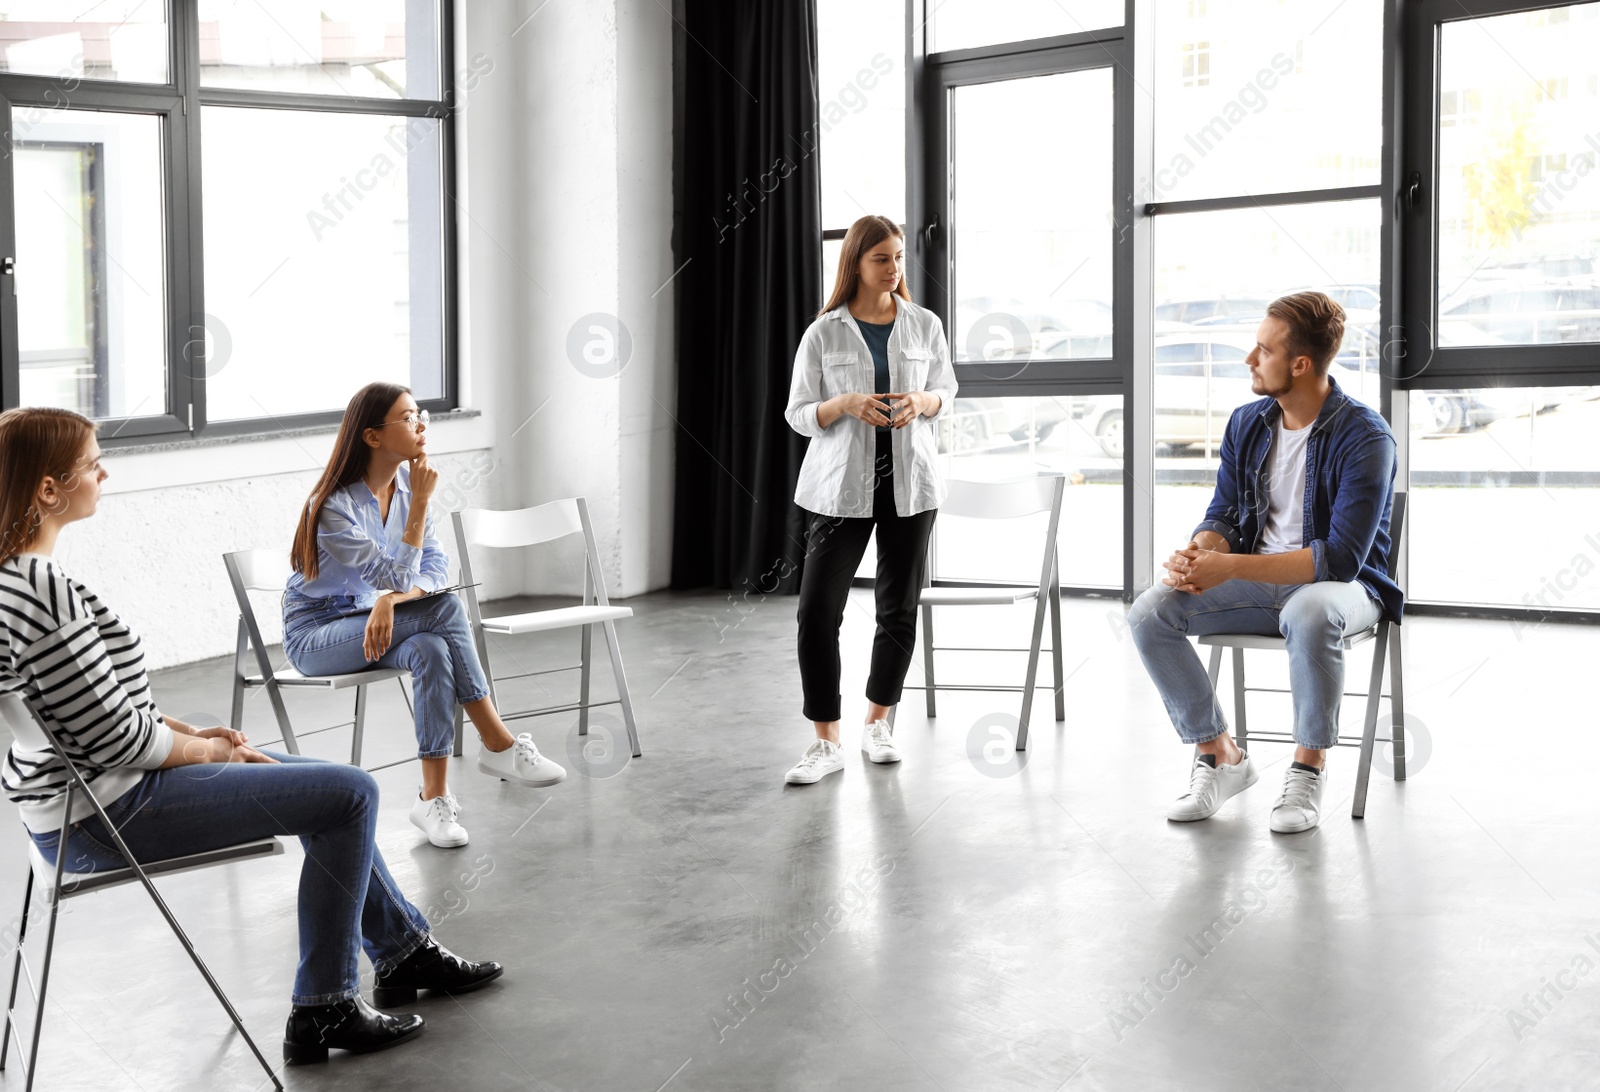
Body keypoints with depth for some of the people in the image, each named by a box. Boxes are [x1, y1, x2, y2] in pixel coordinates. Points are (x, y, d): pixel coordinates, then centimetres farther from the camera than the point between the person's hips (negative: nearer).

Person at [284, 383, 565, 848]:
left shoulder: (408, 484, 0)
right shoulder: (334, 506, -22)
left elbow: (436, 566, -5)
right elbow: (399, 576, -25)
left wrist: (390, 600, -25)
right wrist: (420, 502, -26)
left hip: (376, 623, 6)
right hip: (315, 633, -6)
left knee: (432, 650, -30)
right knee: (446, 609, -28)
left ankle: (434, 796, -27)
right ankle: (500, 746, -22)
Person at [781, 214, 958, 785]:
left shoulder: (924, 325, 4)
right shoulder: (824, 334, -2)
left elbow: (947, 389, 15)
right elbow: (797, 413, 1)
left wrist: (923, 401, -8)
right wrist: (846, 404, -18)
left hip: (909, 482, 2)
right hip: (841, 485, -2)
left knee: (899, 609, 8)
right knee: (817, 610, -10)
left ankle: (878, 723, 27)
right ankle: (826, 742, 0)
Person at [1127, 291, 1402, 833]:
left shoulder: (1364, 437, -17)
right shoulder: (1247, 424, 4)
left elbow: (1342, 556, -24)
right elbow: (1223, 515, 8)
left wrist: (1230, 568, -30)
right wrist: (1197, 555, -18)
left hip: (1342, 584, -6)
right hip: (1257, 581, 6)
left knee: (1309, 614, -42)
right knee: (1149, 613, -18)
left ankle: (1309, 766, -17)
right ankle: (1220, 755, -3)